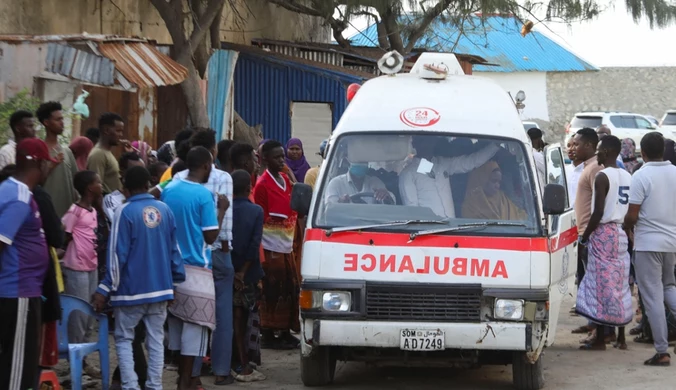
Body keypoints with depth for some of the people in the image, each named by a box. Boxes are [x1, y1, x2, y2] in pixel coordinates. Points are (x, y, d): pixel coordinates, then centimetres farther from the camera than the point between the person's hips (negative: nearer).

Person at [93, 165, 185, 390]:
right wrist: (176, 281, 19)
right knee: (156, 339, 9)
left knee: (123, 339, 6)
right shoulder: (165, 210, 3)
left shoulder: (125, 212, -11)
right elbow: (174, 249, 9)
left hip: (132, 289, -4)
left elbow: (118, 255, -12)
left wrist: (105, 289, -8)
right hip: (160, 287, 4)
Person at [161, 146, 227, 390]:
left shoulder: (169, 190, 6)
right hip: (196, 269, -7)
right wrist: (221, 210, -1)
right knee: (194, 325, -1)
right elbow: (211, 236, -12)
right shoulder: (204, 195, -13)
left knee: (176, 321, 14)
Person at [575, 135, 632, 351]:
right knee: (620, 285, 12)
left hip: (604, 233, -8)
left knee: (601, 285, -4)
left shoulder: (603, 177, -14)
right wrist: (627, 230, 20)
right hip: (622, 234, 8)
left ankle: (600, 340, -3)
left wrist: (585, 236, -8)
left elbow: (598, 212, -18)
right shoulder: (627, 177, 10)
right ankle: (621, 338, 14)